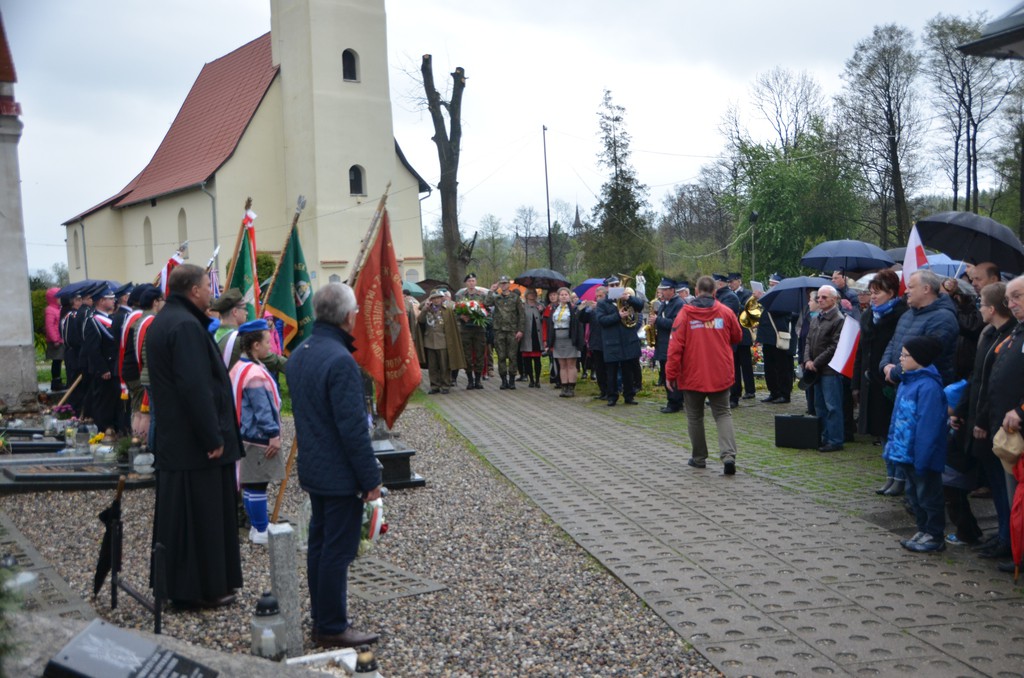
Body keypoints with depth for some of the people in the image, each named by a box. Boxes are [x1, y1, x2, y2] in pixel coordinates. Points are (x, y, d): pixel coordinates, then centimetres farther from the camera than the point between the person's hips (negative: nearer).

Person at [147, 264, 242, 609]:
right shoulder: (186, 325, -19)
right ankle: (203, 589, 8)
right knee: (203, 515, -1)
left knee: (178, 513, 16)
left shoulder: (161, 321, 14)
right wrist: (213, 438, -21)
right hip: (194, 441, -10)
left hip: (171, 438, 10)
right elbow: (196, 388, -26)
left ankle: (176, 582, 25)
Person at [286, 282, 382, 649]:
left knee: (320, 543, 17)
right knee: (338, 550, 0)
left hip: (313, 468, 9)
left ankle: (322, 618, 28)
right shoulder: (340, 360, -23)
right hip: (340, 474, -9)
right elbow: (353, 428, -23)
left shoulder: (299, 354, 7)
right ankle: (332, 628, 10)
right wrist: (371, 477, -18)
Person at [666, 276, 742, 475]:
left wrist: (671, 374, -6)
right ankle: (728, 455, -9)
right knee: (723, 414, 9)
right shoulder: (725, 312, -2)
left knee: (695, 416, 13)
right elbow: (737, 338, 13)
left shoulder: (685, 313, -7)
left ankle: (699, 458, 22)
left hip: (692, 376, -1)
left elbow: (675, 346, -11)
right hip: (720, 375, 1)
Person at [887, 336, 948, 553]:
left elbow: (928, 425, -24)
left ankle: (935, 537, 17)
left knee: (928, 496, 5)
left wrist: (921, 457, -24)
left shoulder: (928, 387, -22)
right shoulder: (906, 382, 8)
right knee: (914, 494, 19)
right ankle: (924, 530, 32)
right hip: (906, 453, 9)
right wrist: (891, 445, 14)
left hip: (922, 455, -9)